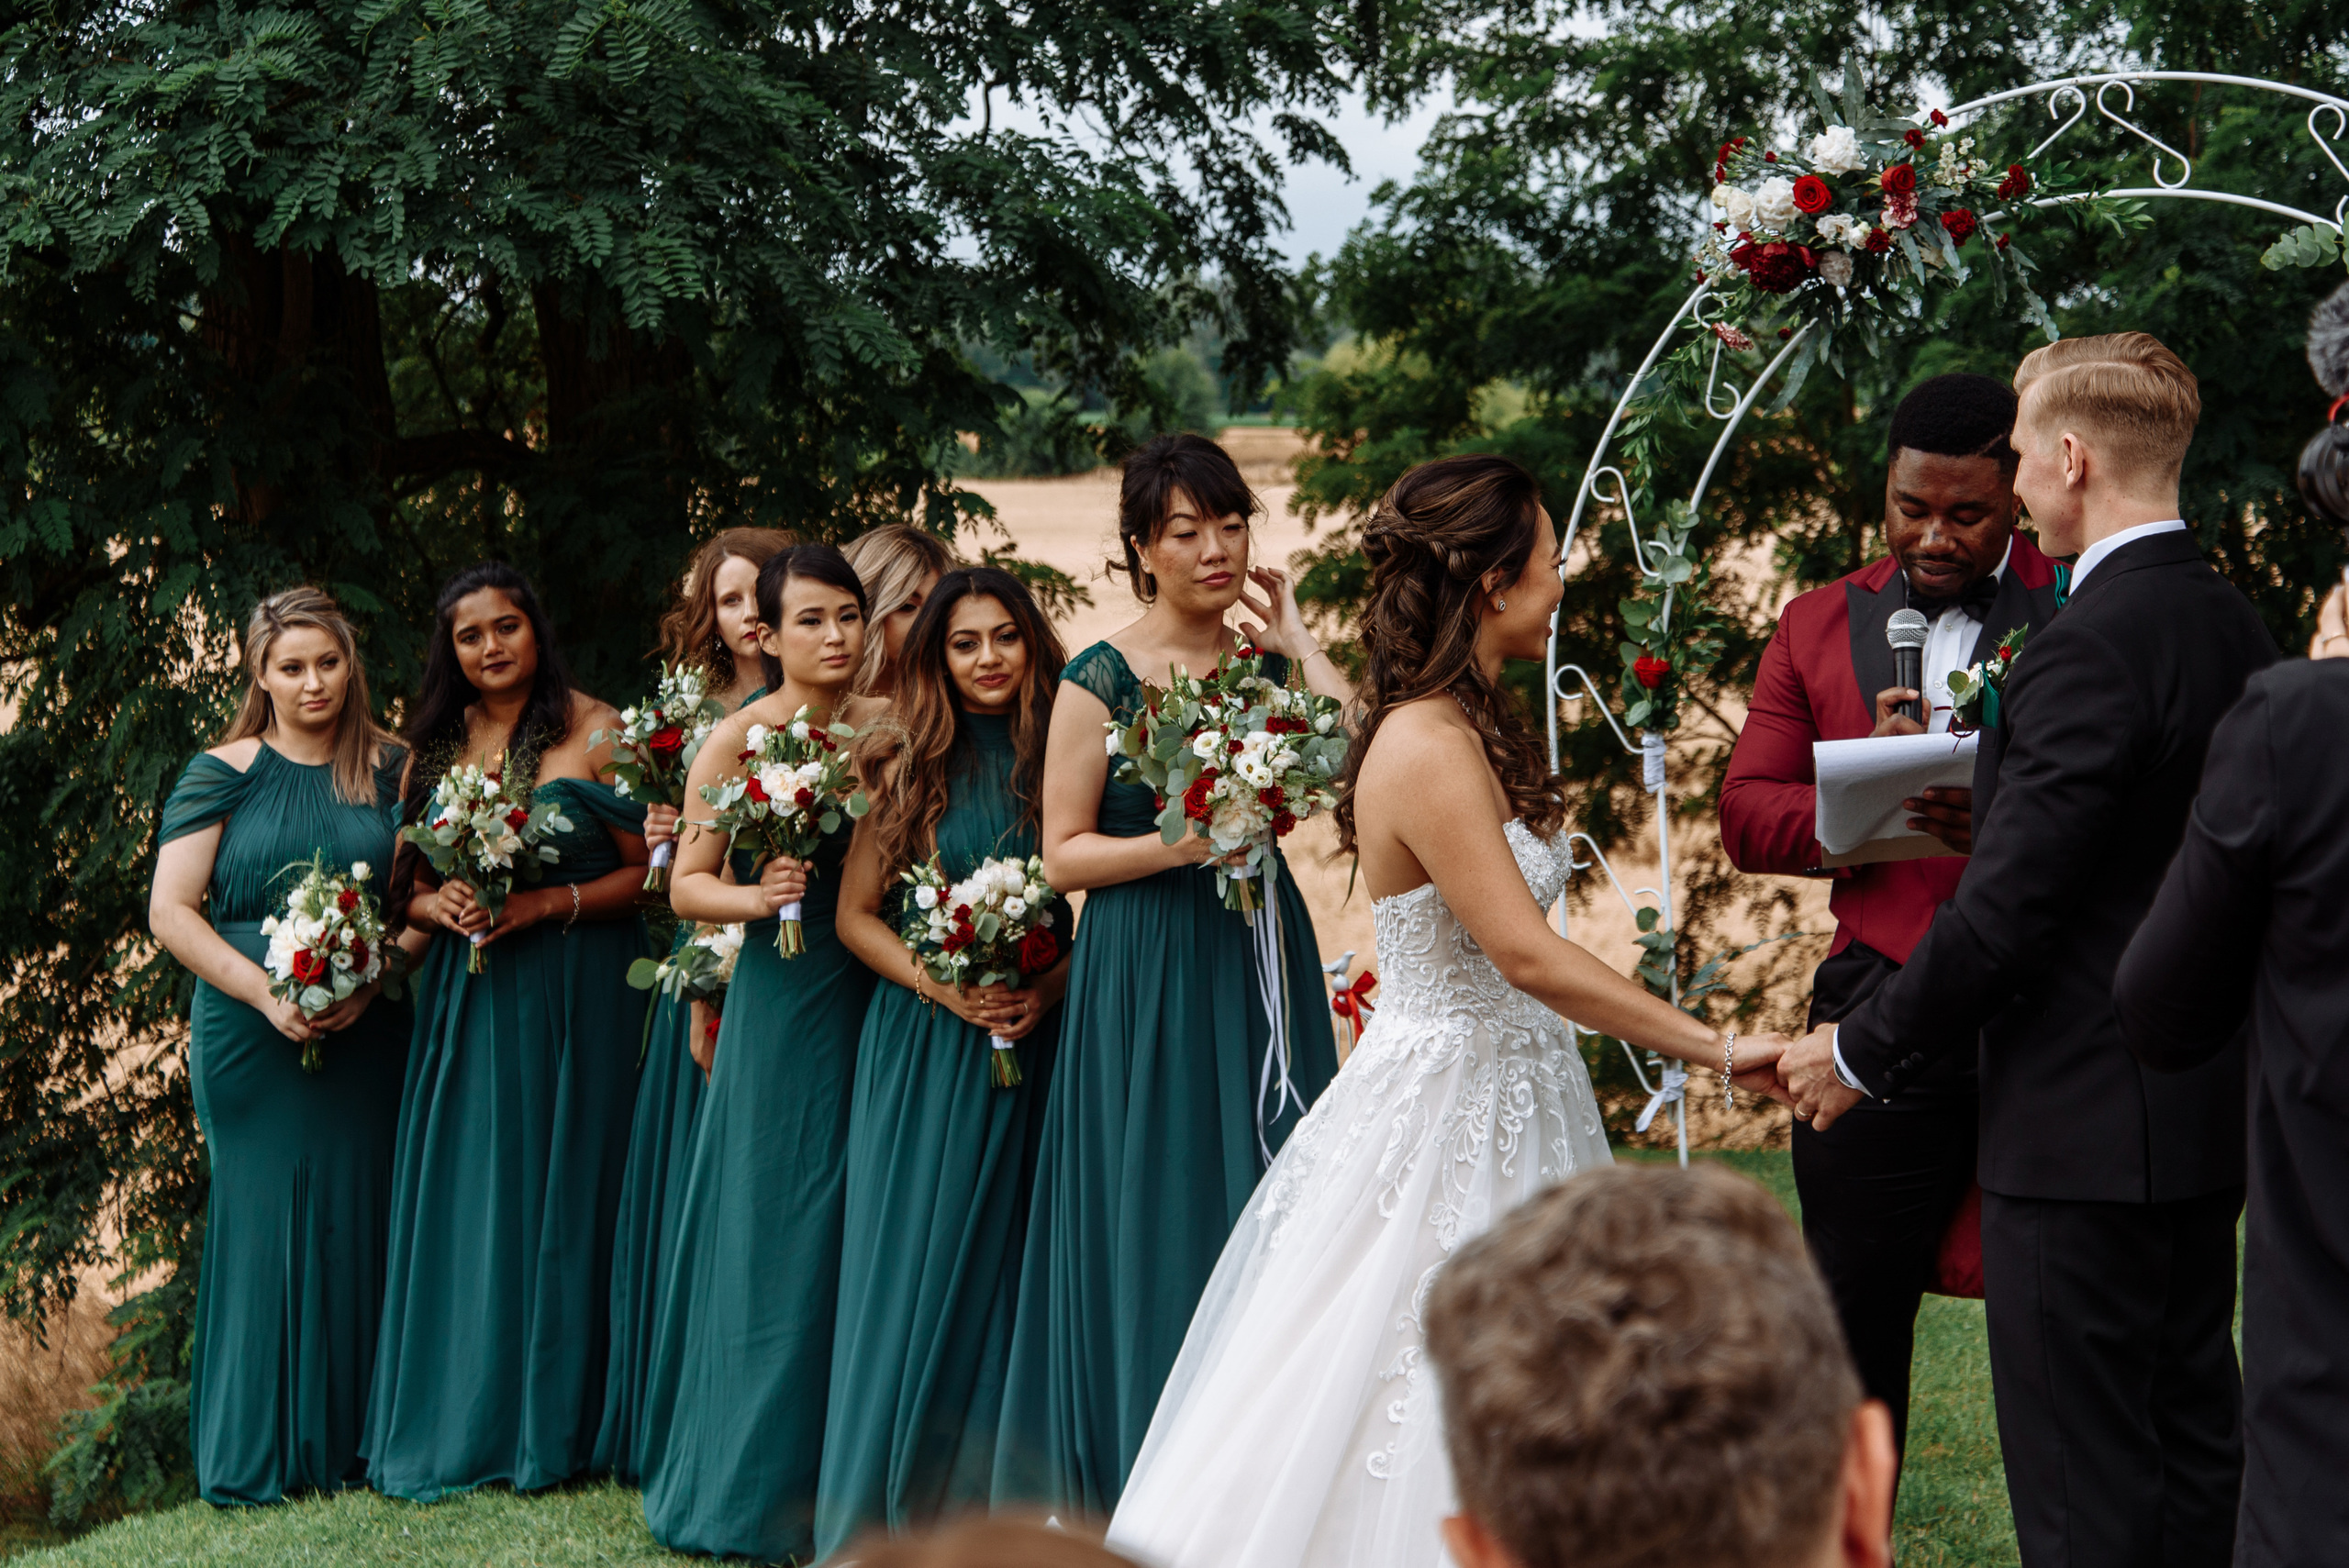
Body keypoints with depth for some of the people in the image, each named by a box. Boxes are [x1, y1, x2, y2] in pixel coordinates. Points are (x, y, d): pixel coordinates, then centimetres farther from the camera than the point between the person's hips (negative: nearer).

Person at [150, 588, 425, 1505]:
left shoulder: (392, 772, 9)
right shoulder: (222, 776, 3)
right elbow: (170, 911, -2)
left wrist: (375, 978, -12)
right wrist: (265, 993, -14)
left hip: (368, 1041, 2)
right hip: (253, 1041, -2)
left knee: (356, 1223, 3)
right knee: (260, 1223, -1)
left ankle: (350, 1444, 11)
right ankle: (251, 1455, 6)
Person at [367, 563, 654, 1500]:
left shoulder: (595, 732, -3)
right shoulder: (435, 747, 11)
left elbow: (650, 871, -7)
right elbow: (406, 887, 15)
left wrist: (544, 905, -17)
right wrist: (440, 906, -7)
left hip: (576, 994, -4)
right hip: (466, 995, 4)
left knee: (558, 1197, -2)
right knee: (461, 1202, 2)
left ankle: (551, 1426, 6)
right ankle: (452, 1427, 8)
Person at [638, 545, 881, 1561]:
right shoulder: (739, 739, -4)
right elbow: (687, 886, -4)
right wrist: (756, 896, -21)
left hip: (877, 999, 4)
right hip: (781, 1002, -4)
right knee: (776, 1237, -1)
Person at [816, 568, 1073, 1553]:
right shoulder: (906, 764, 2)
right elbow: (855, 915, 4)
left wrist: (1049, 986, -11)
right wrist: (943, 987, -10)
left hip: (1035, 1044, 1)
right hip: (922, 1051, -1)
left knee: (1007, 1264, 4)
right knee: (915, 1262, 0)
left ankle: (987, 1496, 13)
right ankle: (892, 1503, 9)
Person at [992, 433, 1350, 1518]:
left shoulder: (1268, 666, 7)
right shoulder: (1100, 681, -4)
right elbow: (1062, 856, -4)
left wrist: (1297, 642, -7)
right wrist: (1176, 844, -18)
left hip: (1260, 967, 4)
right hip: (1145, 976, -4)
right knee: (1156, 1227, -1)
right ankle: (1145, 1488, 9)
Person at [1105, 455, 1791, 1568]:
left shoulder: (1464, 730, 10)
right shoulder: (1430, 749, -21)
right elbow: (1528, 955, -25)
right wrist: (1713, 1048, -23)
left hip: (1498, 1098, 10)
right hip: (1449, 1104, -10)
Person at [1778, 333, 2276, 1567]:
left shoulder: (2089, 649, -19)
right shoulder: (2238, 631, 8)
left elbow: (2006, 909, -20)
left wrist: (1865, 1053, -9)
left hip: (2081, 1132, -9)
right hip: (2207, 1109, 9)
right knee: (2193, 1440, 17)